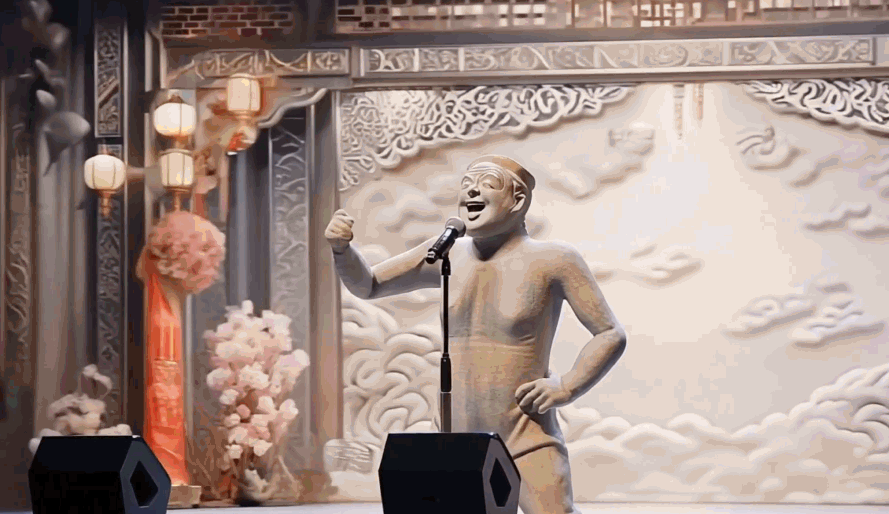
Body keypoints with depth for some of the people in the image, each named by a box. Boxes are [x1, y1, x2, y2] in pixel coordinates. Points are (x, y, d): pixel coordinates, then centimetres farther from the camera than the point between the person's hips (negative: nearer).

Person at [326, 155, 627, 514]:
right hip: (457, 446, 5)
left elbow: (612, 335, -3)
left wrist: (567, 387, -15)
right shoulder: (447, 254, 6)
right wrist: (341, 247, -6)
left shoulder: (553, 260, -6)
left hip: (528, 444, -5)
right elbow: (366, 285, 14)